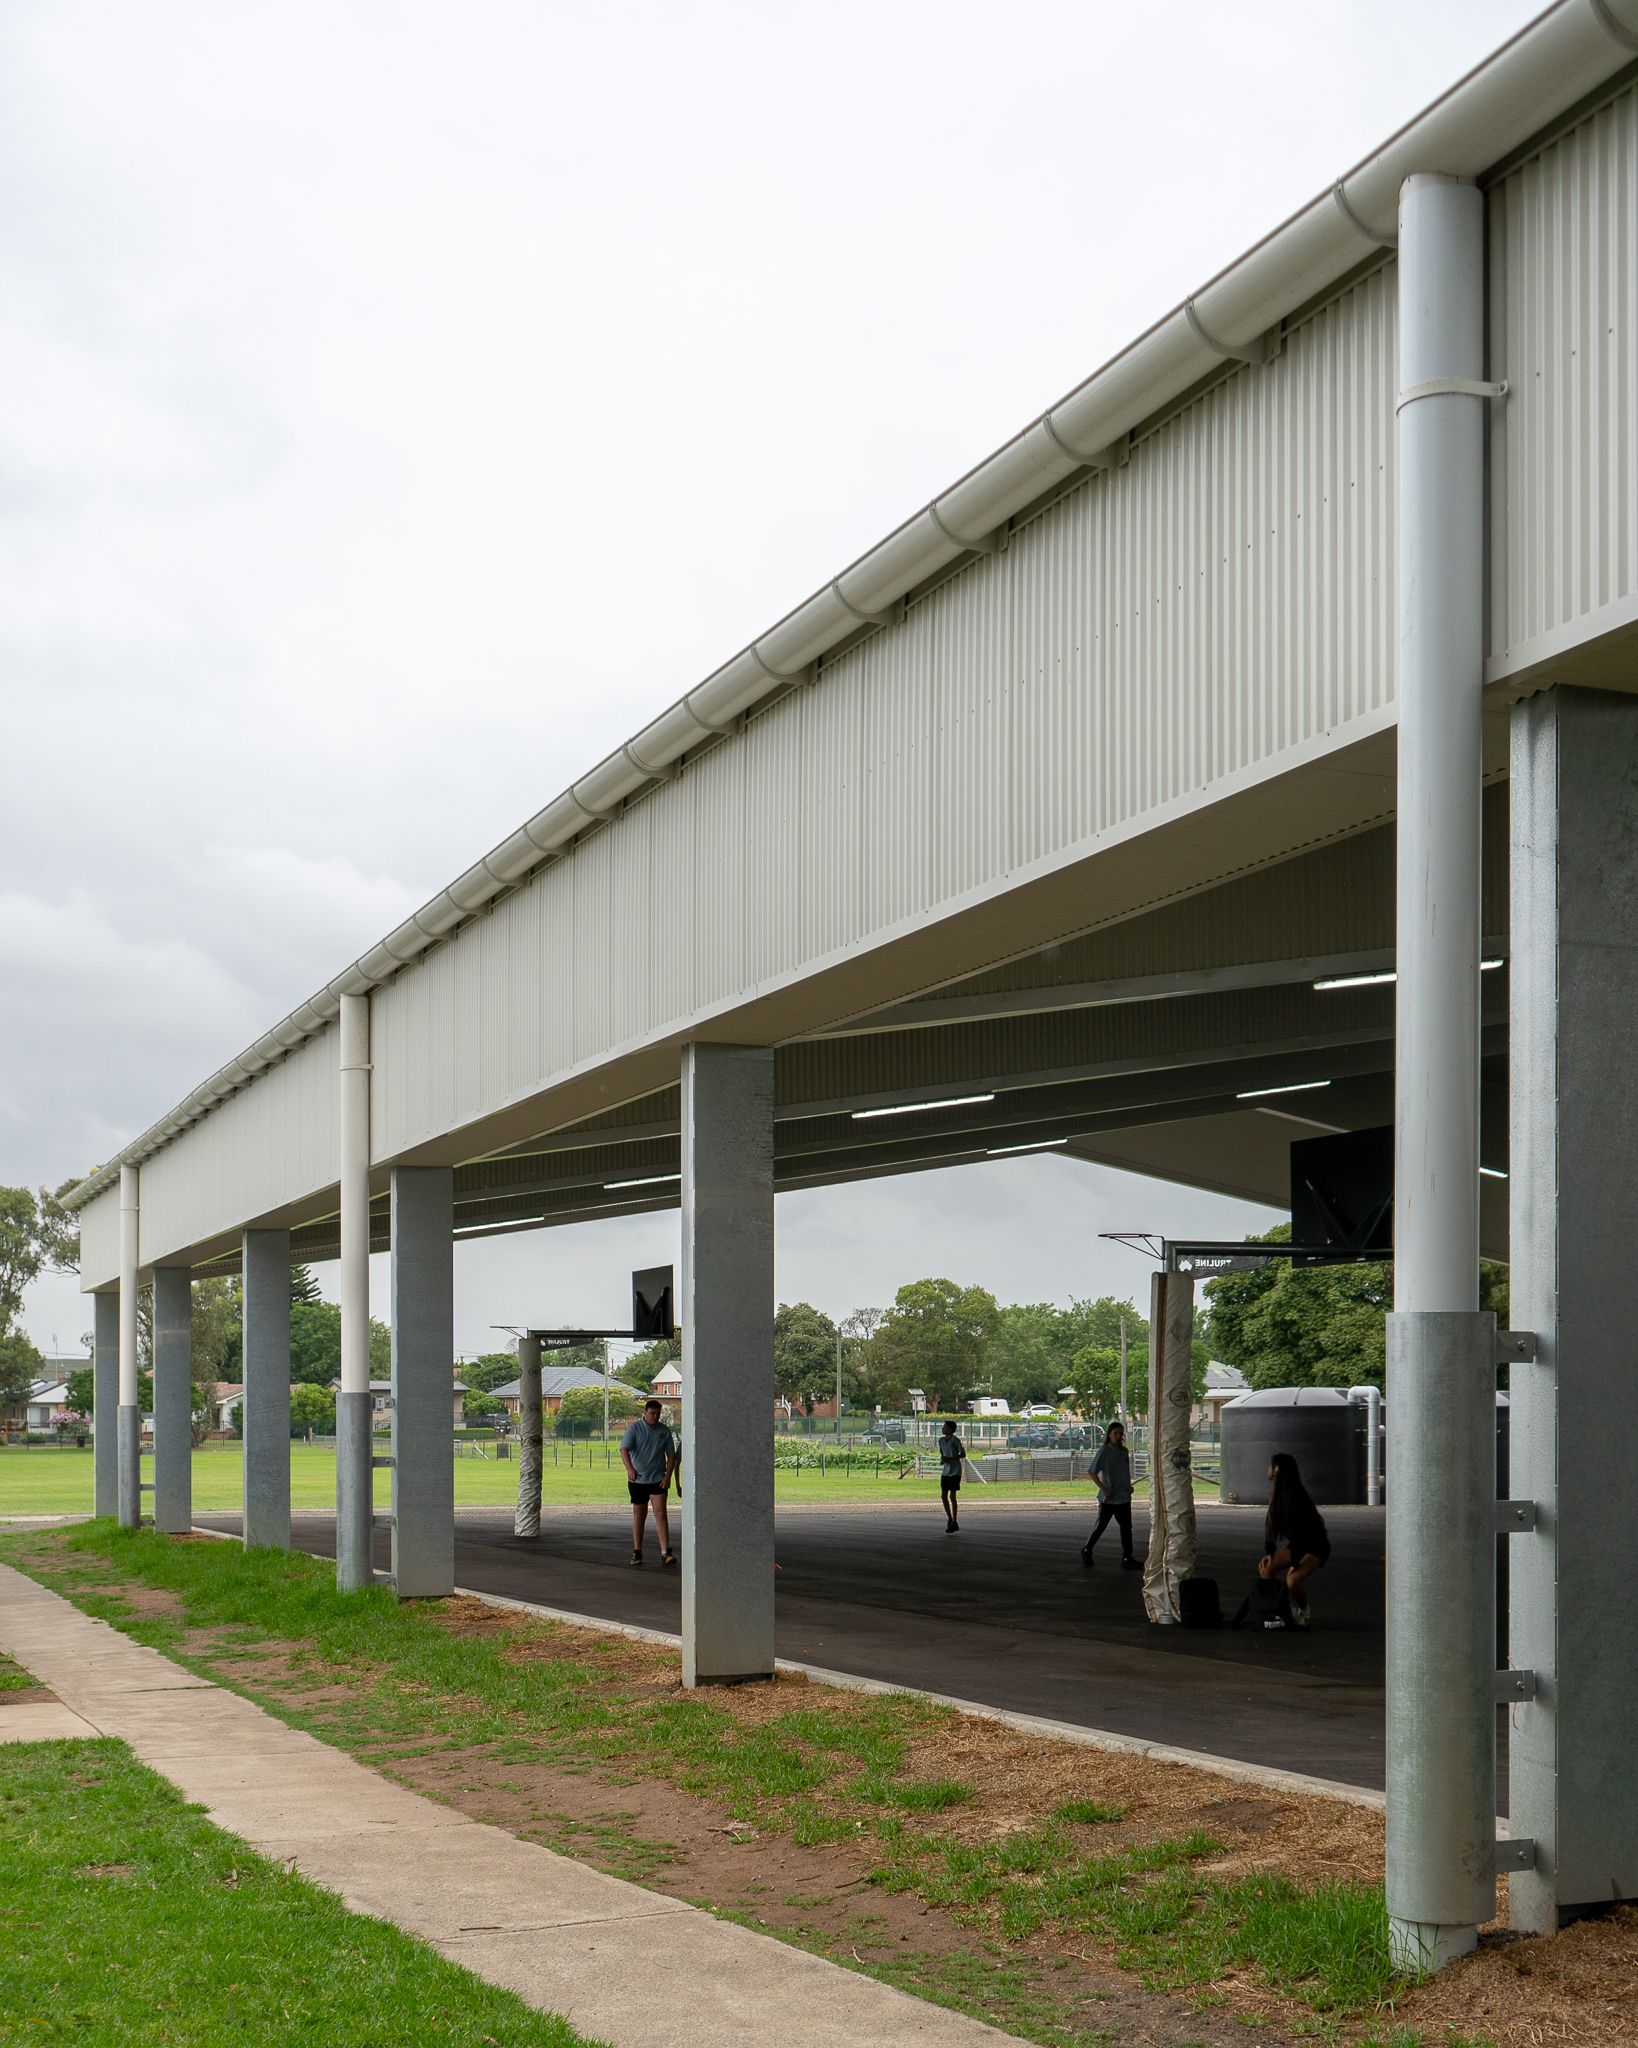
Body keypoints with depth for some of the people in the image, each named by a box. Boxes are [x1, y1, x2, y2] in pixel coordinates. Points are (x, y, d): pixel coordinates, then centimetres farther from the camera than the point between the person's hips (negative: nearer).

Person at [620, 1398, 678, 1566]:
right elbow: (624, 1450, -15)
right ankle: (637, 1552, 16)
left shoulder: (664, 1431, 4)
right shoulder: (634, 1428, -4)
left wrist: (668, 1475, -5)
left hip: (658, 1480, 1)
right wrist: (630, 1468, -32)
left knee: (660, 1514, -10)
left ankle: (665, 1552, -15)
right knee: (639, 1515, 8)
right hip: (637, 1479, -1)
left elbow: (671, 1455, 8)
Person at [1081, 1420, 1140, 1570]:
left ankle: (1127, 1559, 7)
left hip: (1123, 1497, 6)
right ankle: (1086, 1550, 22)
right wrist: (1103, 1488, -18)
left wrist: (1129, 1486, 9)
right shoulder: (1104, 1451, -10)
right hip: (1108, 1498, -6)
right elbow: (1093, 1472, -11)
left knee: (1126, 1527, 3)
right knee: (1101, 1526, 3)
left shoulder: (1124, 1451, 9)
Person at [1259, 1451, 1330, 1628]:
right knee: (1266, 1568, -9)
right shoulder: (1277, 1495, 3)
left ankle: (1305, 1613, 3)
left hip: (1315, 1547, -9)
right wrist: (1269, 1553, -5)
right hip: (1296, 1543, 9)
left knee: (1292, 1581, -25)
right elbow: (1271, 1526, 6)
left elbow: (1299, 1531, -25)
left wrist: (1295, 1563, -22)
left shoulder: (1295, 1497, -26)